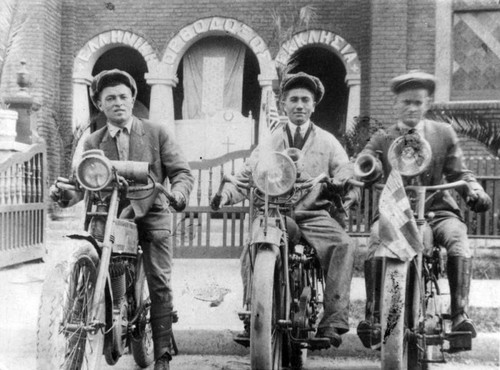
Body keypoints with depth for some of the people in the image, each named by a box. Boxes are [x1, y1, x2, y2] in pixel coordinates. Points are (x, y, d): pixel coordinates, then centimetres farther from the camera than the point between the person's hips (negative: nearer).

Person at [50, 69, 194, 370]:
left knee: (160, 285, -6)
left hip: (152, 215, -1)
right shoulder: (93, 143, 10)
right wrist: (65, 194, -23)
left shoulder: (157, 133, 5)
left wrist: (178, 193, -23)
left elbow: (182, 171, -2)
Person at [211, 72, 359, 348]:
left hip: (314, 215, 0)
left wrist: (340, 179, -19)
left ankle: (333, 320, -28)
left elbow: (344, 167, 6)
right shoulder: (270, 142, 19)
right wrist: (227, 193, -8)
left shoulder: (327, 141, 18)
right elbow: (247, 174, 12)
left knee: (344, 245, -29)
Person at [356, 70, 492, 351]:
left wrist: (475, 189, -10)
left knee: (458, 236, -30)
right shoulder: (382, 140, 13)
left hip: (438, 209, 1)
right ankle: (373, 317, -30)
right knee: (376, 238, -30)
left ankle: (460, 315, -32)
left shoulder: (444, 133, 15)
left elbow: (459, 172, 13)